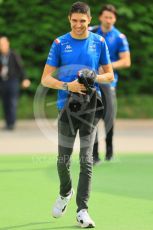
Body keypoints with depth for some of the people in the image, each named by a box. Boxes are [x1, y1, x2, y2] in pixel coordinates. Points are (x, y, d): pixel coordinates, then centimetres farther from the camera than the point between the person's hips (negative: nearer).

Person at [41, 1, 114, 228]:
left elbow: (109, 75, 11)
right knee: (63, 159, 3)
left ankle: (82, 210, 0)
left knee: (86, 160, -3)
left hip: (91, 107, 0)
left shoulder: (99, 42, 5)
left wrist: (95, 78, -11)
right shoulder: (59, 44, 1)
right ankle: (65, 192, 33)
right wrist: (68, 86, -16)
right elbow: (46, 79, 0)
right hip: (67, 106, 0)